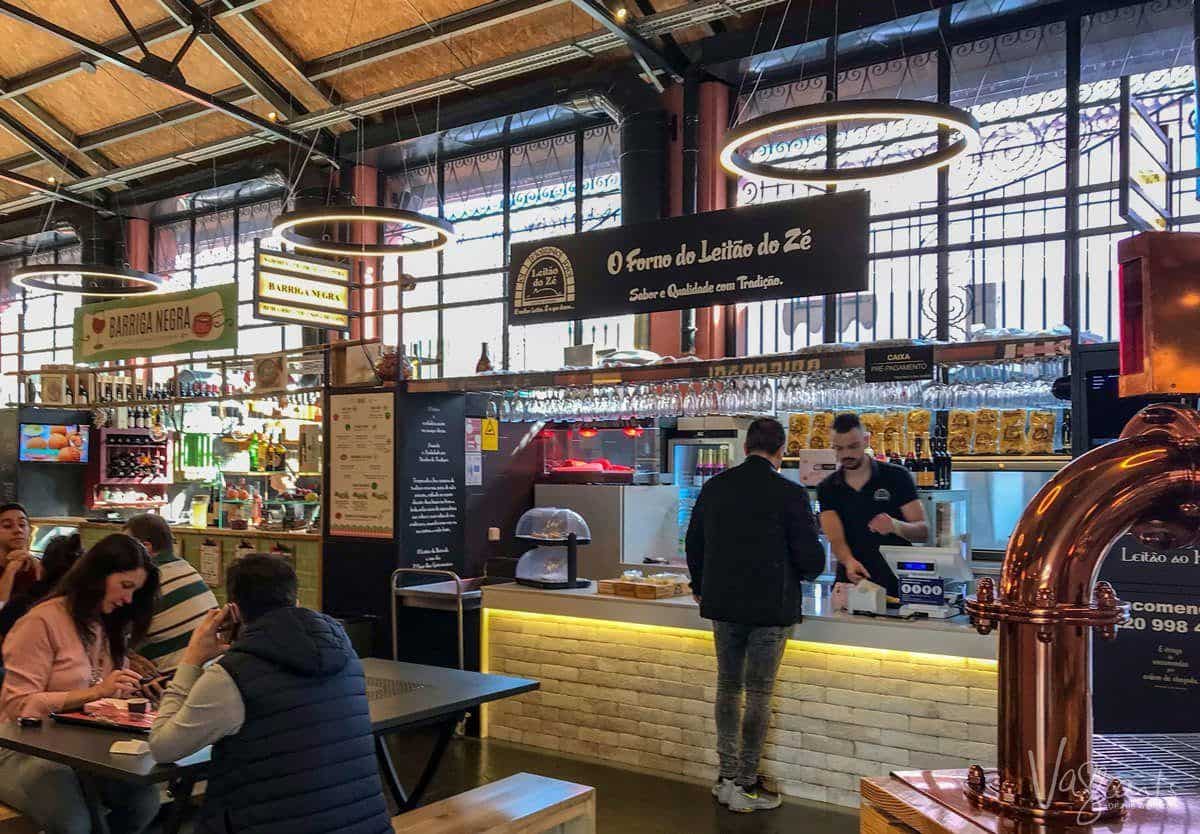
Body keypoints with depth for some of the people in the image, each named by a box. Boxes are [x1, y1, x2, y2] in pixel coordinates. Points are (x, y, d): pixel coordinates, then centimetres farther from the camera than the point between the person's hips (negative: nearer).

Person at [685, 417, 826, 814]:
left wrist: (700, 586, 28)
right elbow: (811, 557, -12)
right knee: (758, 695, 5)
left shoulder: (714, 487, 2)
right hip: (770, 607, -4)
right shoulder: (790, 494, -13)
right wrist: (808, 571, 12)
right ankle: (746, 786, 11)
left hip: (722, 604, 4)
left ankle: (727, 777, 19)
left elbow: (693, 543, 11)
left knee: (728, 688, 16)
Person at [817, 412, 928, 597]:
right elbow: (835, 539, -6)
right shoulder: (828, 488, 5)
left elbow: (923, 531, -2)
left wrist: (895, 526, -23)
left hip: (895, 582, -1)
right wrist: (849, 562, -27)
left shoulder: (897, 477, 1)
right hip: (851, 583, 2)